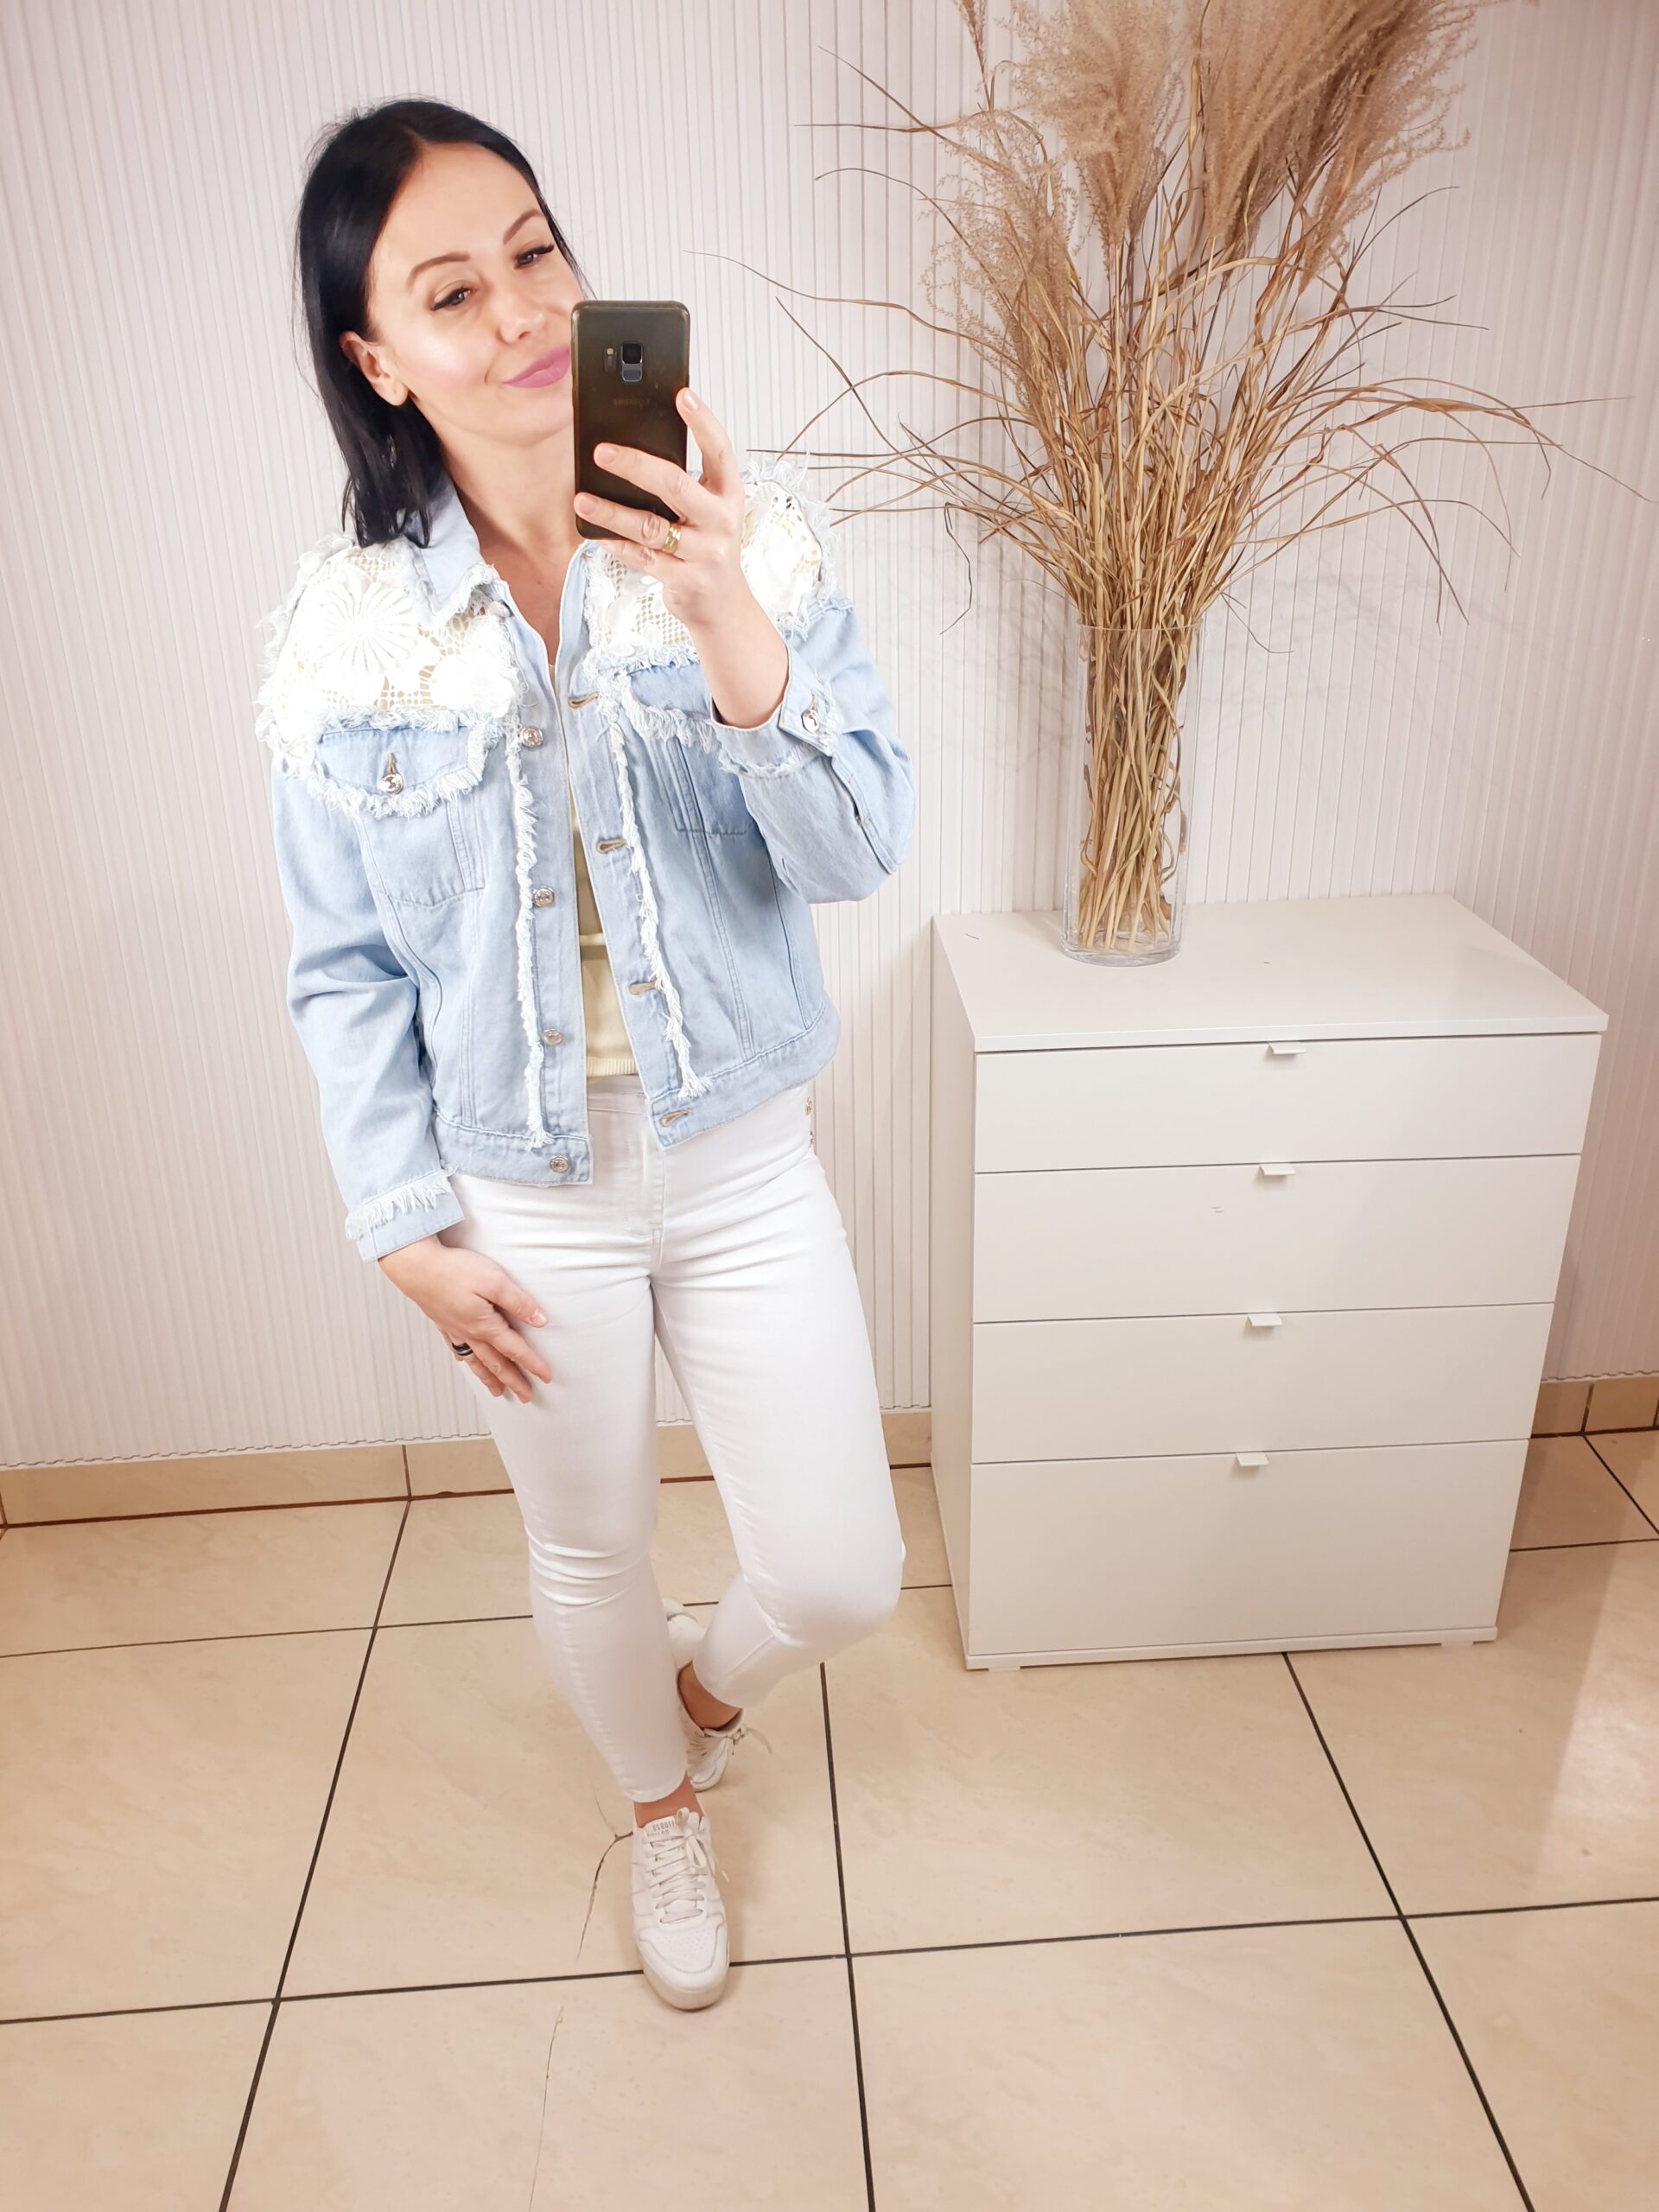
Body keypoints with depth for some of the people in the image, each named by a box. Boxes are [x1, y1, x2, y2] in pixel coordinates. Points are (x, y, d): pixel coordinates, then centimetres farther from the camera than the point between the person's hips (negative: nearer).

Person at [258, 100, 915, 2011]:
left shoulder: (749, 535, -11)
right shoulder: (339, 632, -10)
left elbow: (857, 855, -17)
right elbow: (345, 970, -3)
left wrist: (735, 639, -32)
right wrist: (408, 1228, -3)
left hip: (743, 1163, 1)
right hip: (525, 1201, 0)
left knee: (840, 1578, 8)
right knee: (590, 1558, 21)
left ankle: (708, 1679, 48)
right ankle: (662, 1806, 55)